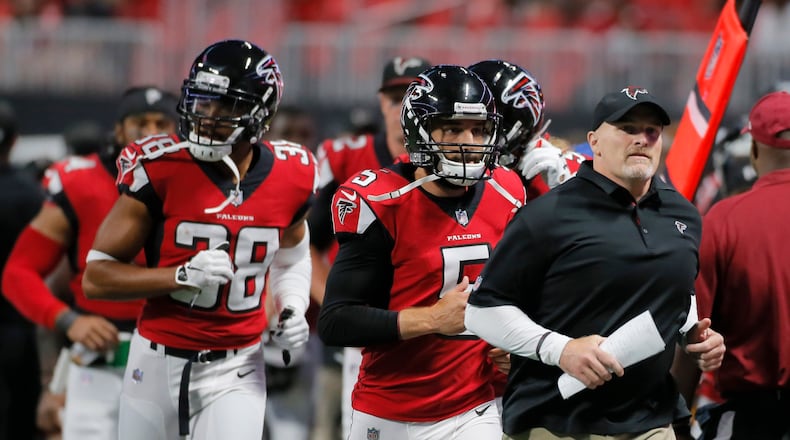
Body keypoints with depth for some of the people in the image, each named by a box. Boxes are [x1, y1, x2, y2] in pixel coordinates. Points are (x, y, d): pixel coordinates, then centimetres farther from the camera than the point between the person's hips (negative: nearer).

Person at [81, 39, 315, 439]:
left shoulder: (291, 177, -3)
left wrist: (292, 309, 0)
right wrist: (184, 276, -24)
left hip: (236, 369, 1)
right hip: (159, 362, -1)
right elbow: (96, 278, -12)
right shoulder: (160, 169, -13)